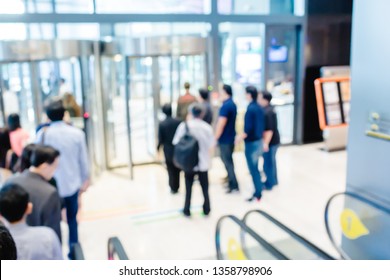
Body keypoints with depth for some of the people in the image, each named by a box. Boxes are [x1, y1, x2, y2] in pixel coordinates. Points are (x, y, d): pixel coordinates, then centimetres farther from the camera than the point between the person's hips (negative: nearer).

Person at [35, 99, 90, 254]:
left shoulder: (43, 134, -10)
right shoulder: (77, 133, -9)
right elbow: (83, 160, -3)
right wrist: (85, 180, 12)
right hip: (72, 184, 1)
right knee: (72, 218, 17)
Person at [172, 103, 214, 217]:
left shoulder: (184, 125, -12)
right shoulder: (207, 127, -11)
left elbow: (176, 142, -6)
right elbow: (211, 145, -6)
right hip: (203, 163, 0)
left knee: (188, 187, 15)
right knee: (205, 187, 16)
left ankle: (187, 210, 22)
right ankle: (206, 209, 26)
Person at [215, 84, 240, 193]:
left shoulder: (225, 106, -21)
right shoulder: (233, 104, 10)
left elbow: (221, 124, -22)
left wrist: (215, 139, -15)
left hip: (225, 139, -9)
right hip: (231, 137, 9)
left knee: (227, 161, -1)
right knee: (228, 160, 18)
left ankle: (234, 185, 3)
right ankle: (231, 180, 28)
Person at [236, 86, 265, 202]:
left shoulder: (250, 109, -19)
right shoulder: (259, 108, 6)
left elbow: (249, 128, -24)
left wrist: (241, 137, -13)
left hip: (251, 142, -8)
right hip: (259, 141, 9)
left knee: (253, 169, 2)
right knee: (255, 167, 19)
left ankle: (257, 193, 10)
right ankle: (258, 190, 28)